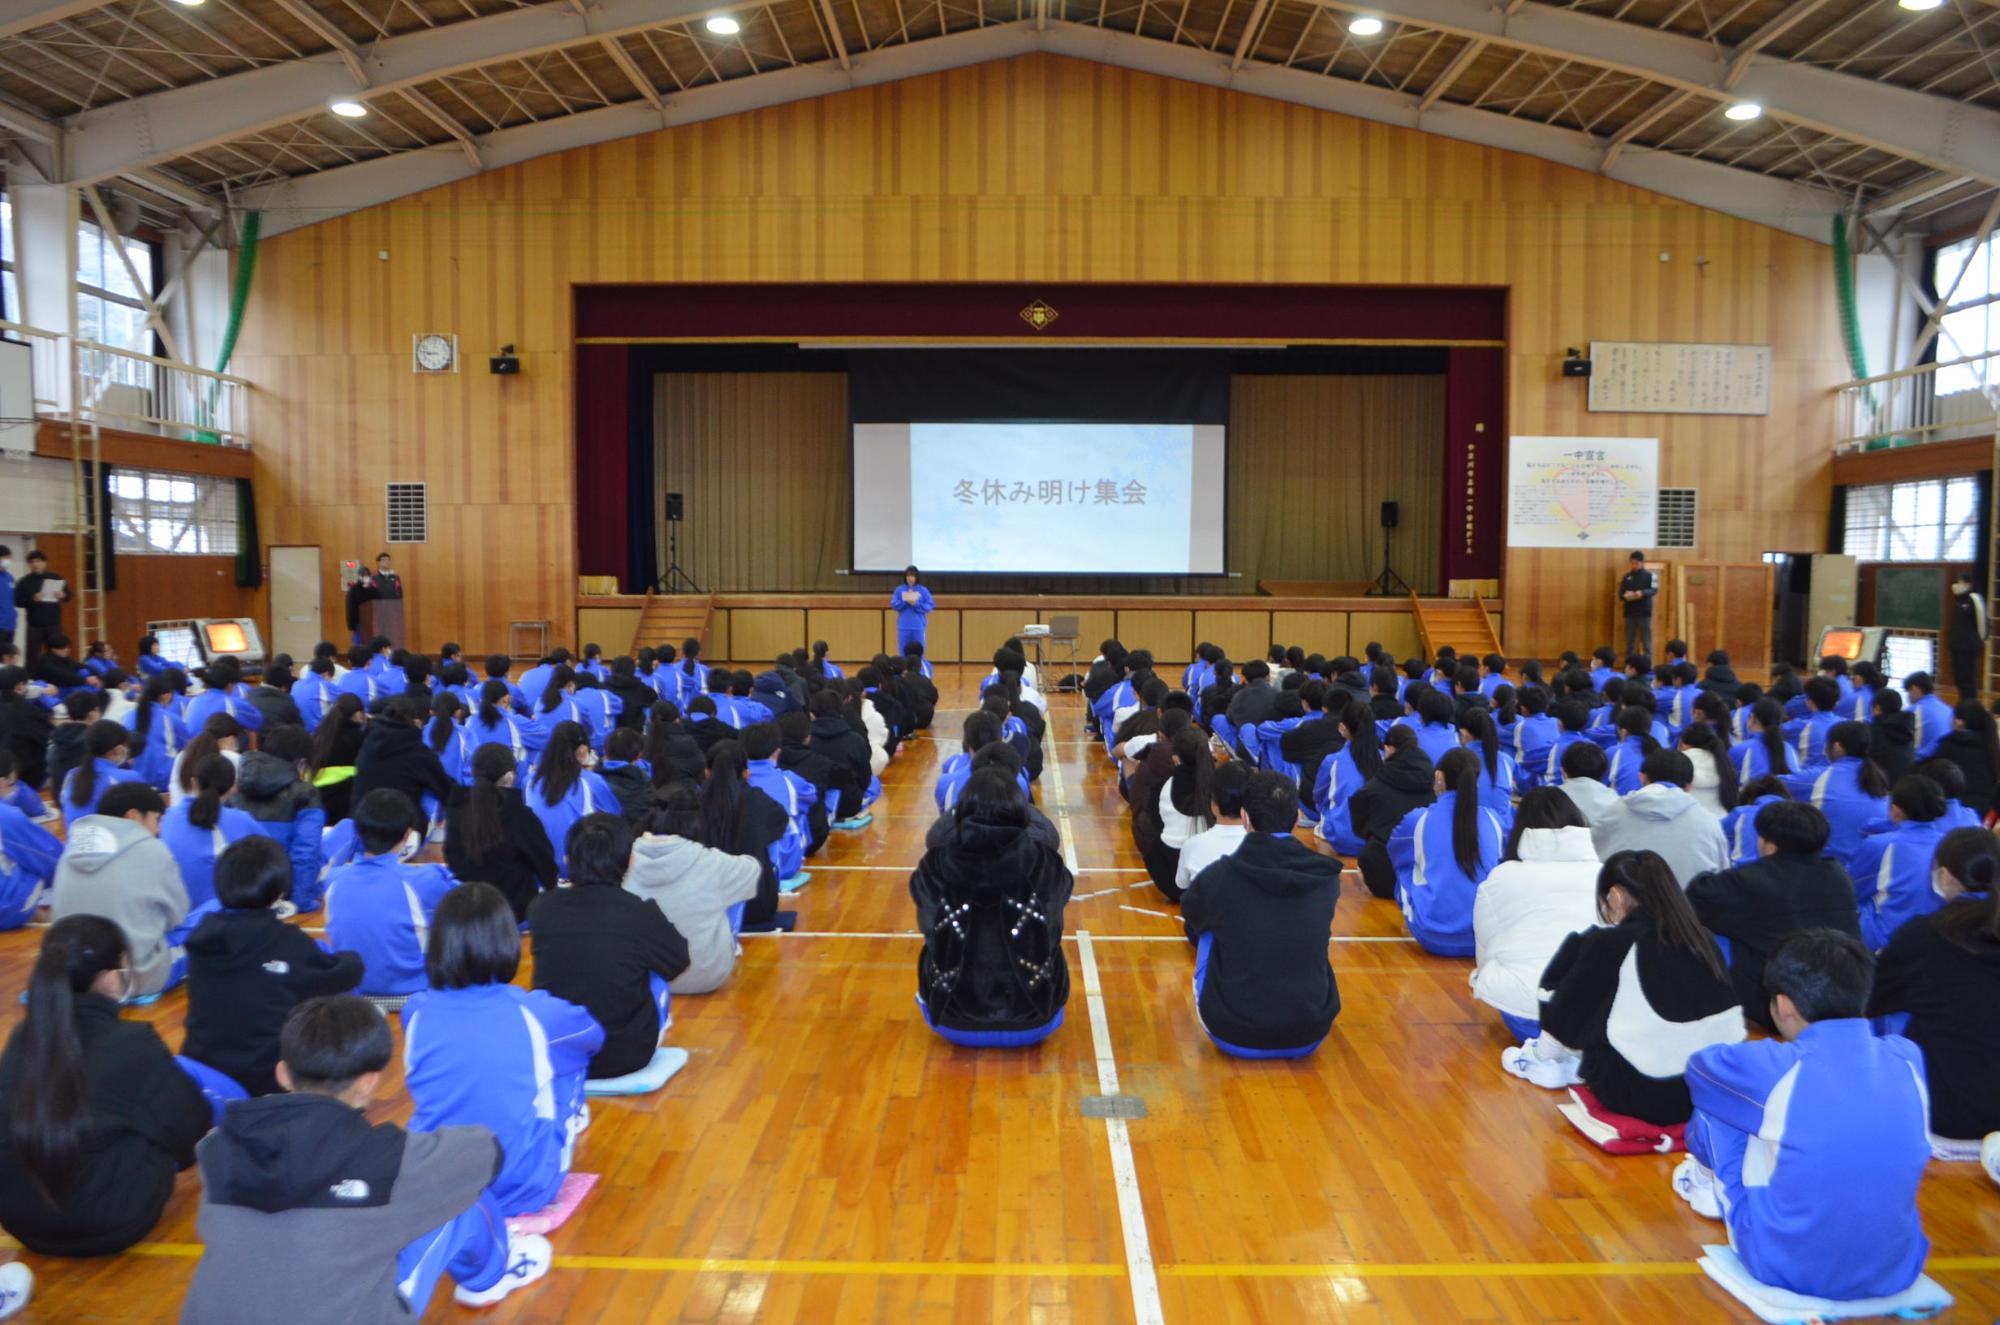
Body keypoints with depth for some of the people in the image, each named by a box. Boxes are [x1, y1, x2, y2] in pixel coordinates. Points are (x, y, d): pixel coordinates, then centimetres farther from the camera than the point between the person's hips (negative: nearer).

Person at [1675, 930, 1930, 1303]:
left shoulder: (1777, 1068, -17)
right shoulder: (1907, 1057, -5)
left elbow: (1699, 1065, 3)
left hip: (1787, 1269, -4)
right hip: (1897, 1272, 5)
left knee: (1715, 1104, 8)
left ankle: (1715, 1186, 36)